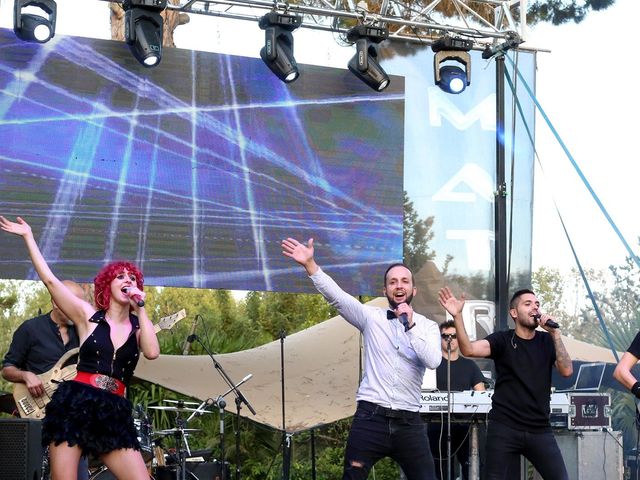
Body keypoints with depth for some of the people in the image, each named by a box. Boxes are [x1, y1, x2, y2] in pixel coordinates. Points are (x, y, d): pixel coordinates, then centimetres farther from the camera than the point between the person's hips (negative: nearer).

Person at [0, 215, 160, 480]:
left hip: (114, 413, 2)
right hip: (75, 405, -2)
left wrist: (140, 309, -5)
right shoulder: (88, 316, 8)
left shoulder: (139, 326, 12)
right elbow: (49, 279, 2)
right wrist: (28, 237, 3)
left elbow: (152, 352, -10)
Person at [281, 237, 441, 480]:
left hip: (408, 423, 1)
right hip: (370, 417, -1)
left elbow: (433, 361, -9)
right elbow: (336, 296, -7)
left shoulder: (428, 326, 7)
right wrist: (310, 264, -19)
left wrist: (411, 326, -16)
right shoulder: (371, 317, 6)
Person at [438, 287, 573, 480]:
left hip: (539, 430, 2)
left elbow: (567, 371, -6)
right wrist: (457, 316, -27)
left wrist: (555, 333, -11)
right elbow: (469, 349, -15)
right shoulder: (502, 340, 1)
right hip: (504, 428, -2)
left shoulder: (547, 341, 7)